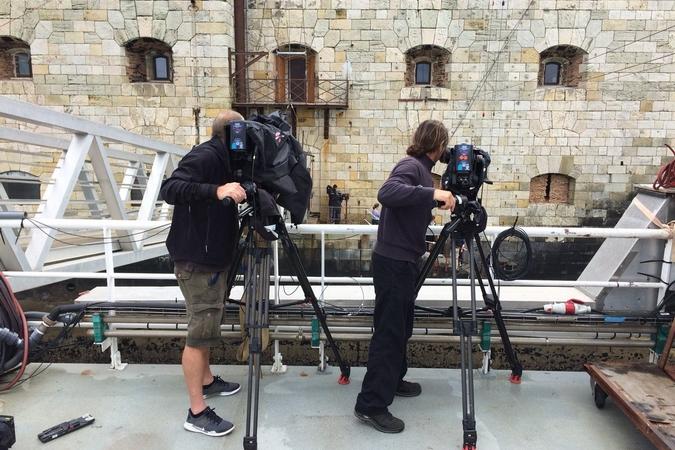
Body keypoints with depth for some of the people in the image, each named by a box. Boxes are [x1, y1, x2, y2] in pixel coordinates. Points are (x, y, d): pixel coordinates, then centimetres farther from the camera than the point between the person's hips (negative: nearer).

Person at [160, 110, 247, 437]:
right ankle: (197, 413, 9)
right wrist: (216, 191, -39)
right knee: (201, 331, -3)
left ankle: (207, 380, 38)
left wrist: (237, 194, 3)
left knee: (206, 327, 21)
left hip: (215, 257, 10)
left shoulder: (222, 161, 13)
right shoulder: (204, 156, -16)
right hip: (196, 260, -10)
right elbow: (170, 188, -29)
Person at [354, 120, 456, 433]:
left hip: (405, 260, 10)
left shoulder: (421, 168, 15)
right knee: (389, 331, -6)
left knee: (401, 327, 19)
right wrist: (432, 193, -35)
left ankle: (393, 380, 36)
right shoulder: (411, 166, -14)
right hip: (392, 261, -10)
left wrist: (440, 198, 19)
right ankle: (371, 405, 3)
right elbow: (386, 193, -33)